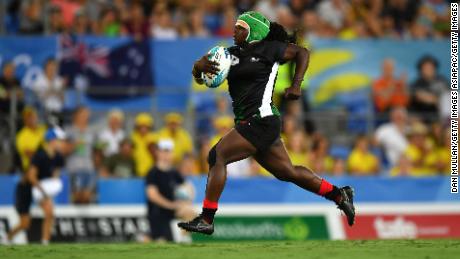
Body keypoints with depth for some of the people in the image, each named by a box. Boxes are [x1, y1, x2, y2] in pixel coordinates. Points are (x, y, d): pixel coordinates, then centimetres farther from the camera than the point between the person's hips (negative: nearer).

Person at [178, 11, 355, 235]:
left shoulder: (268, 50, -2)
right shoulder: (232, 54, 14)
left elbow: (302, 53, 11)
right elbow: (199, 77, 10)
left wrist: (296, 85, 1)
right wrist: (200, 67, -13)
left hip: (261, 122, -8)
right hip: (248, 123, 8)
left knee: (217, 155, -16)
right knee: (287, 172, 15)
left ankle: (206, 220, -15)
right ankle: (339, 195, 28)